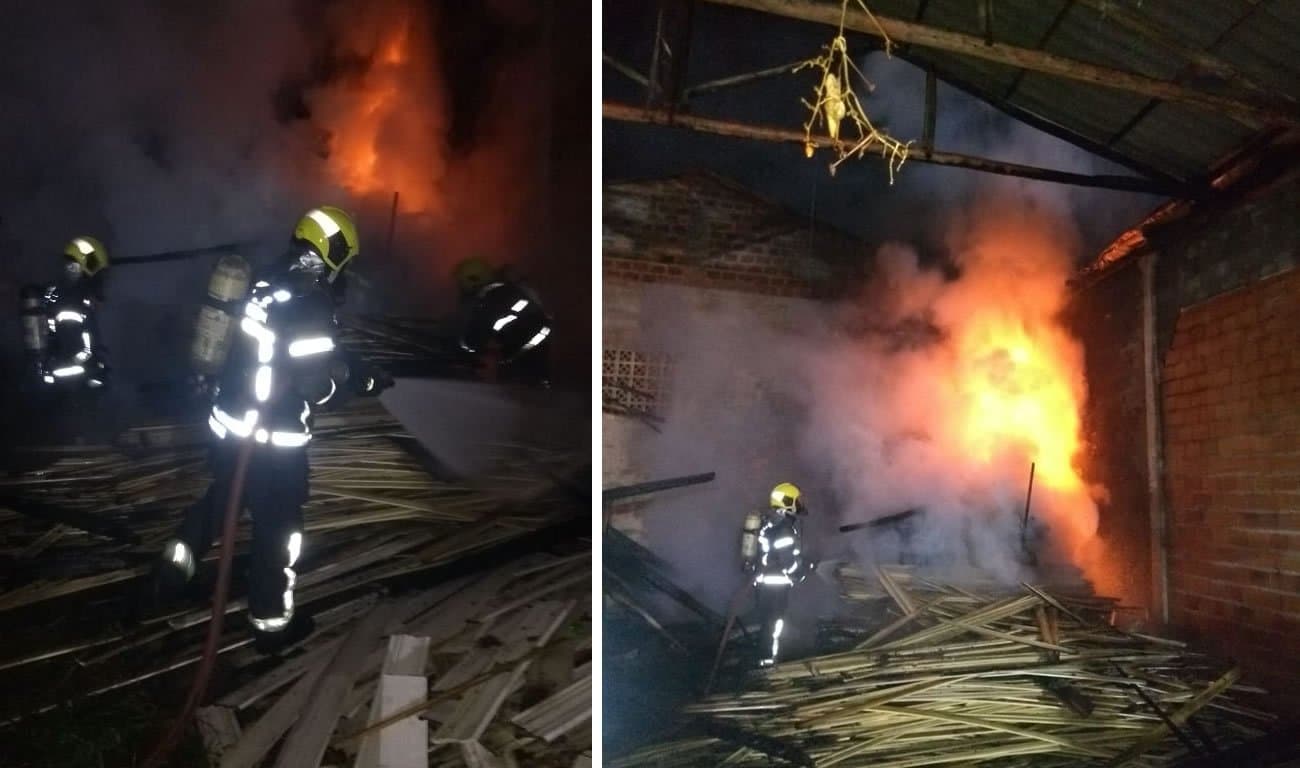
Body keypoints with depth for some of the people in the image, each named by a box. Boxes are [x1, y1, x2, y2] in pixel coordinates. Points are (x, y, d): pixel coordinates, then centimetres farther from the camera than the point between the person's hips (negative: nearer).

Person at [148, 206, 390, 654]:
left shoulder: (266, 289, 5)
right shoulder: (312, 309, -21)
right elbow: (316, 384, -22)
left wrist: (352, 367, 17)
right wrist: (365, 381, -5)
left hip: (228, 422, 7)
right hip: (273, 439, -7)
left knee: (219, 499, 30)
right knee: (277, 528, 9)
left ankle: (175, 567, 36)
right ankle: (272, 623, 22)